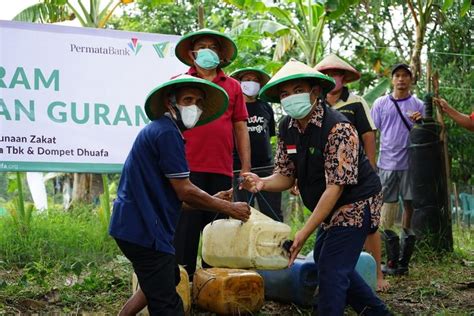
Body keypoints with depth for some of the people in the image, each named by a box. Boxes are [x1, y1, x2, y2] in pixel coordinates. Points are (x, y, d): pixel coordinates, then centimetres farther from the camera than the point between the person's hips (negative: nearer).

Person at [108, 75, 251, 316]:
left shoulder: (158, 131, 16)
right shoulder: (167, 133, -15)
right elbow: (185, 191, -16)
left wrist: (214, 200, 13)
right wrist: (229, 208, -5)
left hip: (136, 223, 11)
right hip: (143, 229, -11)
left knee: (169, 279, 26)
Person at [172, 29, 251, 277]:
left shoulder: (232, 86, 14)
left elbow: (241, 128, 14)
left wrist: (246, 168, 10)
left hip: (222, 170, 3)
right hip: (188, 168, -3)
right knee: (187, 226, -1)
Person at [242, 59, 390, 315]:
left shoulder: (338, 128, -27)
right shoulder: (286, 128, -3)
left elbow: (336, 186, -29)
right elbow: (286, 176, 0)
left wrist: (304, 233, -32)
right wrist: (262, 183, -24)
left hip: (355, 204, -9)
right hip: (330, 209, 9)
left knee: (331, 269, -12)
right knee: (323, 259, 20)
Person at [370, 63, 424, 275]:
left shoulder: (418, 105, 7)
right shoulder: (380, 103, 8)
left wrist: (420, 123, -14)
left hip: (410, 163, 0)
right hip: (387, 163, 1)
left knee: (410, 206, 1)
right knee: (385, 211, 1)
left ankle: (403, 261, 9)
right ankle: (392, 260, 10)